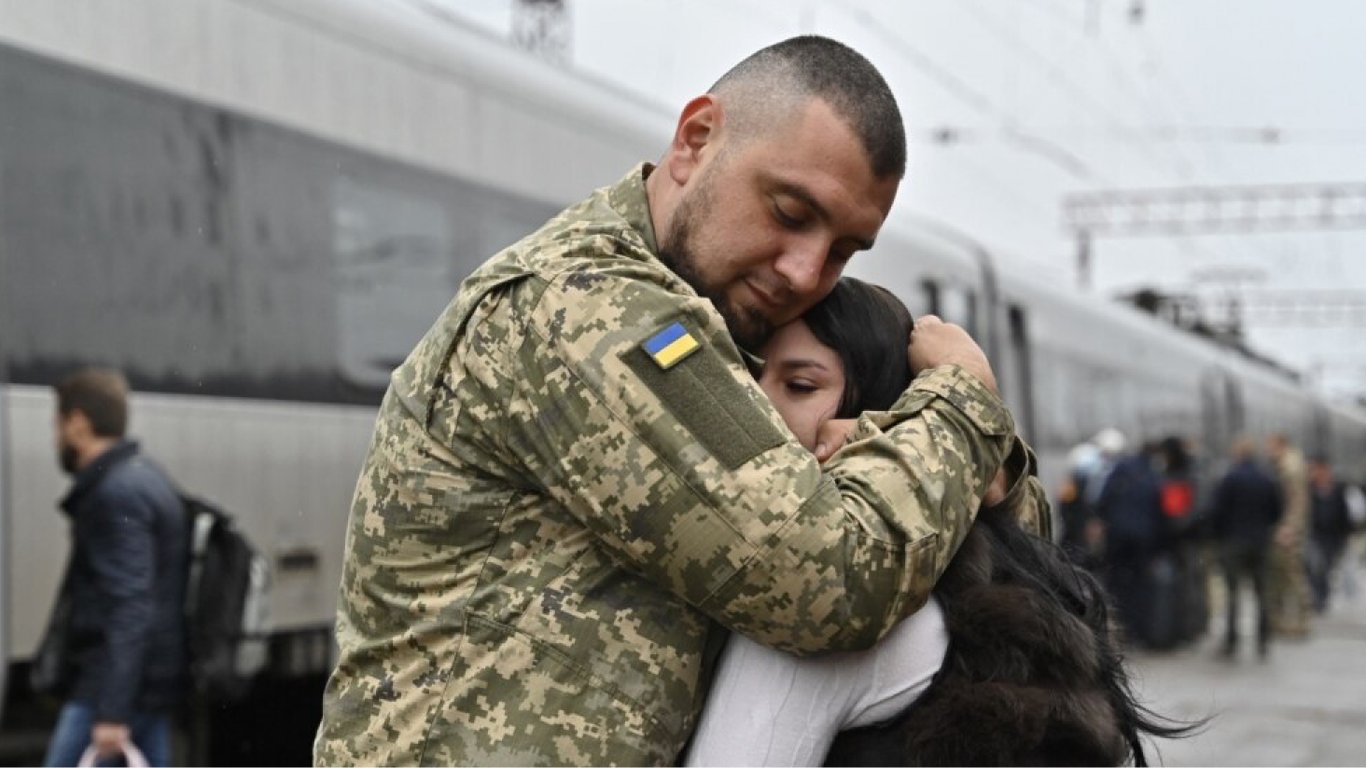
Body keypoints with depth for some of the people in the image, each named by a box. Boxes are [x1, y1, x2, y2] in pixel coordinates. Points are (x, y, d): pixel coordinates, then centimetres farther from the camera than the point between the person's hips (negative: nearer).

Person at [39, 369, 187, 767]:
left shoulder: (115, 495, -15)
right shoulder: (145, 478, 16)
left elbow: (130, 608, -23)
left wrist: (112, 712, -25)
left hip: (109, 687, -10)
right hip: (153, 687, 10)